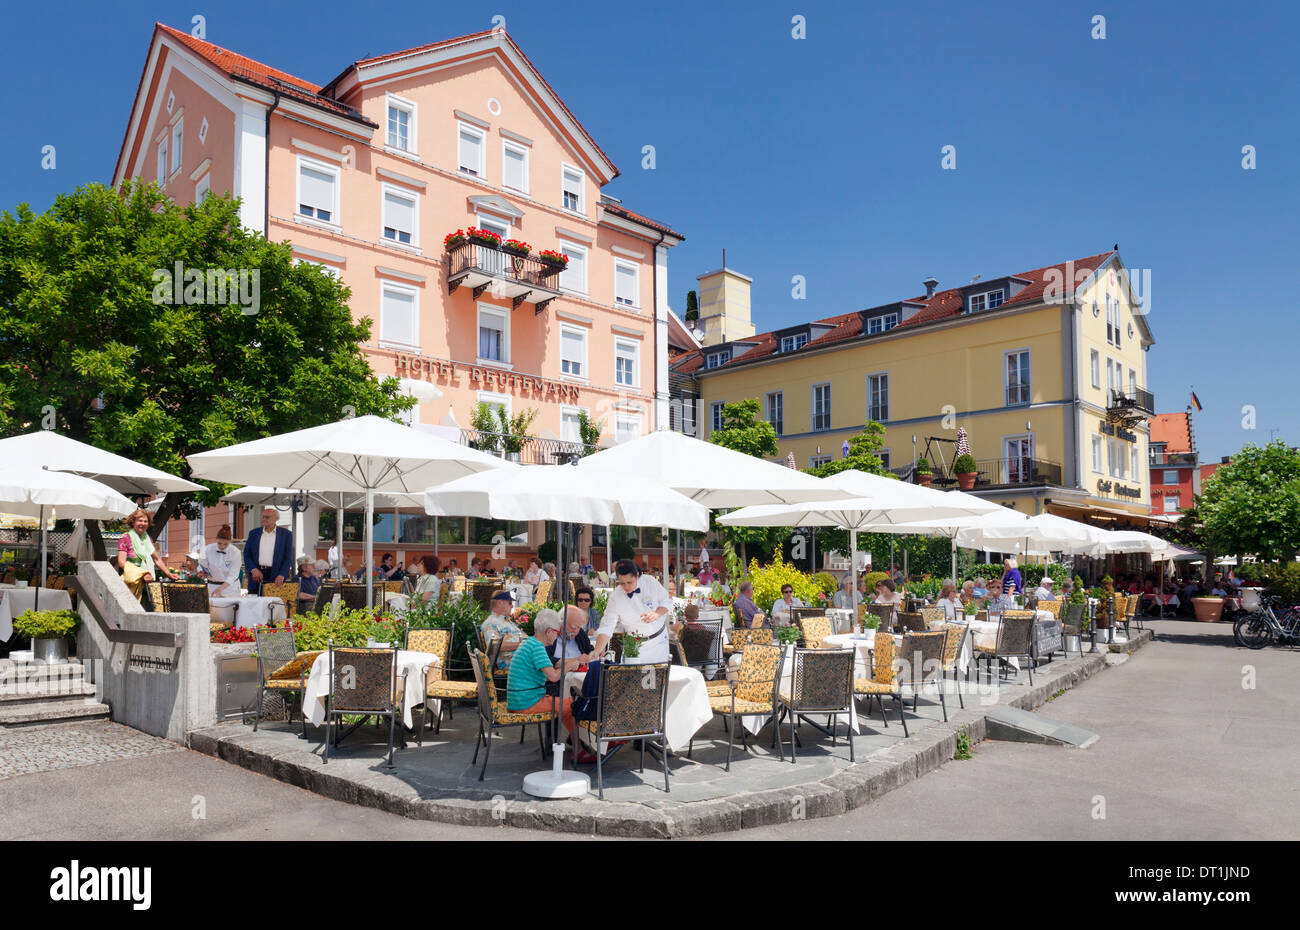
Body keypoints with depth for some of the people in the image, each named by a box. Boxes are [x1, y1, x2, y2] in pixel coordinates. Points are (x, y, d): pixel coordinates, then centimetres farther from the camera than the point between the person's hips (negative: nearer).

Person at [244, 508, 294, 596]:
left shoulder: (286, 534, 4)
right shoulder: (254, 533, 11)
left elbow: (288, 558, 1)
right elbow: (246, 555, 9)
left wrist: (282, 575, -12)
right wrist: (254, 570, -7)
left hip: (275, 576, -2)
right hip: (256, 574, 2)